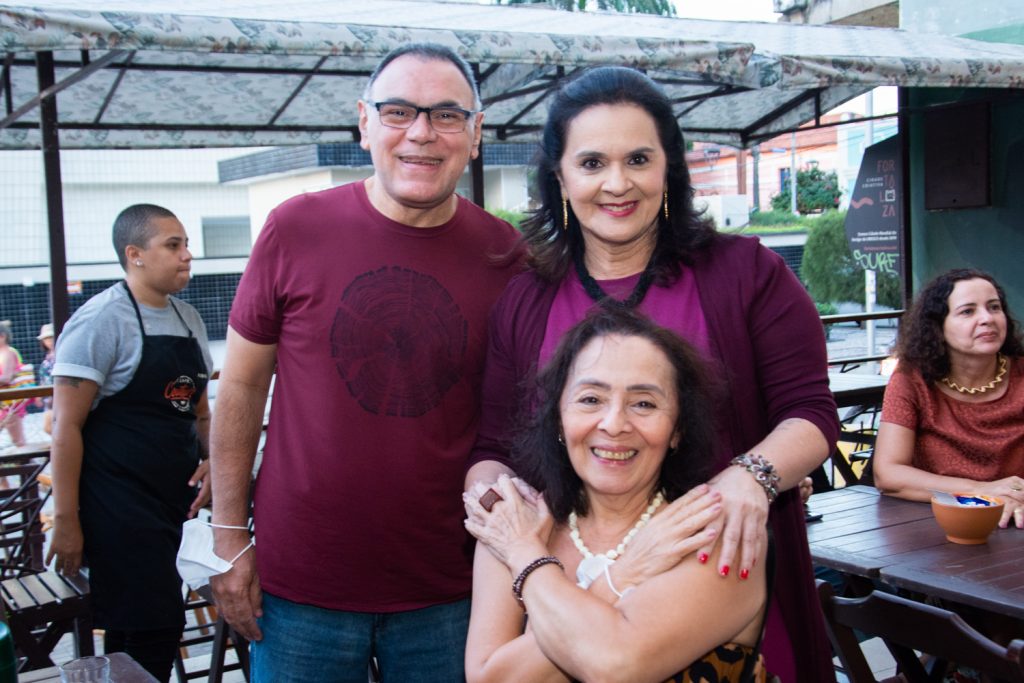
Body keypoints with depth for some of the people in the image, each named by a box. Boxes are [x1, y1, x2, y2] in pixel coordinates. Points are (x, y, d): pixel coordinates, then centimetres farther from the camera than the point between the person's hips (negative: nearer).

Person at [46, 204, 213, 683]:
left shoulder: (188, 320, 12)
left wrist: (214, 461, 1)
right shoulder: (101, 320, -10)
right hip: (119, 511, -7)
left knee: (136, 634, 13)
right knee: (150, 634, -8)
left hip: (171, 502, 7)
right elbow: (67, 426, -13)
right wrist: (66, 521, -16)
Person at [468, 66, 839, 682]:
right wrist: (492, 492, -15)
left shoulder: (747, 273, -1)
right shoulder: (523, 305, 5)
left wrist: (752, 475, -25)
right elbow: (493, 451, 8)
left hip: (728, 581, -1)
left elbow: (810, 413, -5)